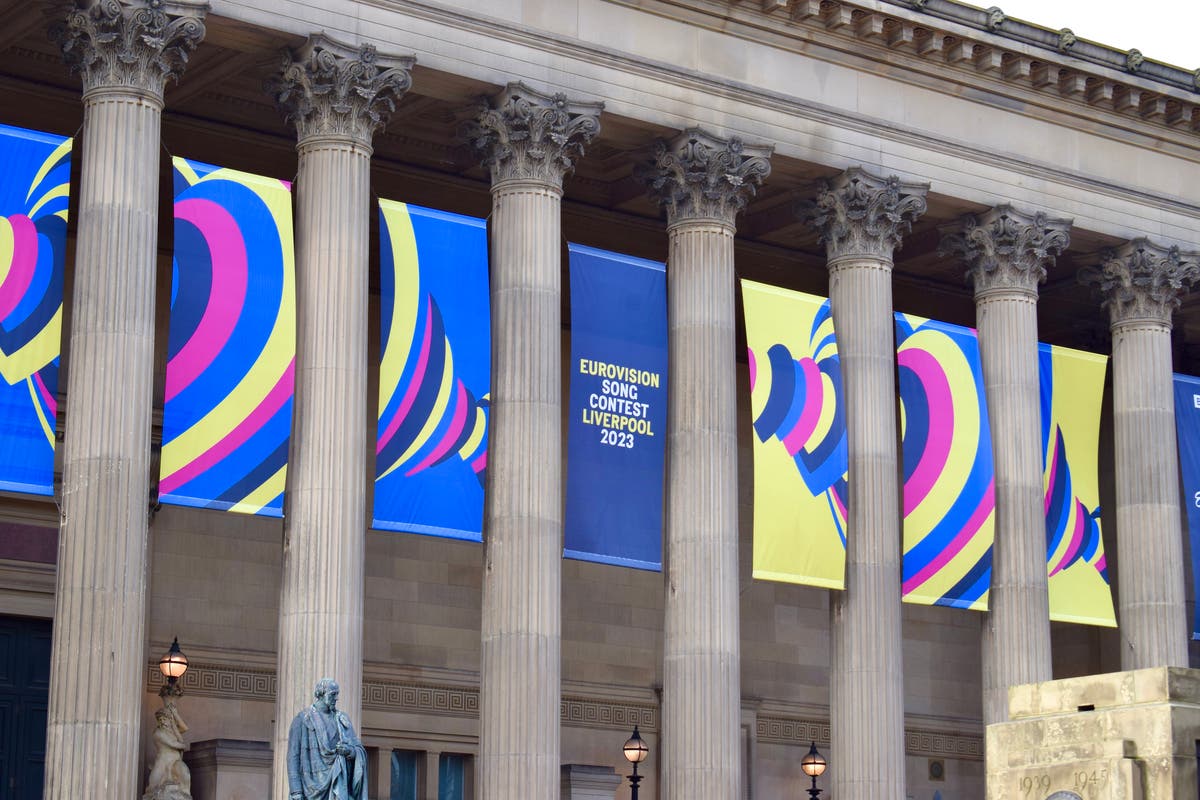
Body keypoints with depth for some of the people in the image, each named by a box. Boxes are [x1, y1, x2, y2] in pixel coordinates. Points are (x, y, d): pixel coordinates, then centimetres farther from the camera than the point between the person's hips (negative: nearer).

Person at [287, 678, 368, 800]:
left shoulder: (342, 719, 13)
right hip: (314, 783, -3)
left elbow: (359, 750, 12)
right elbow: (293, 756, -4)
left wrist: (349, 750, -13)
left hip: (337, 783, 3)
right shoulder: (302, 719, -1)